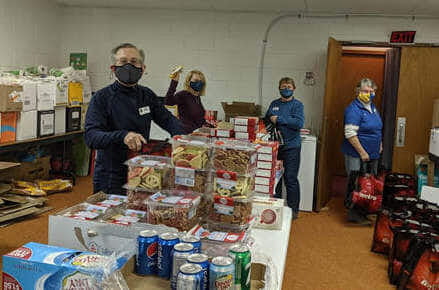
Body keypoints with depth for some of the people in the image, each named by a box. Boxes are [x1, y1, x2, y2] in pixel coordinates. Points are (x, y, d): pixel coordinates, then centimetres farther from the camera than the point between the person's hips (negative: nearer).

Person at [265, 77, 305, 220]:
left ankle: (293, 209, 11)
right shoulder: (274, 104, 13)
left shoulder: (297, 104, -1)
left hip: (291, 147, -5)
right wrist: (269, 120, -4)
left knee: (290, 179, -1)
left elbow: (299, 123, -15)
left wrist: (279, 119, -15)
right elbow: (266, 120, 19)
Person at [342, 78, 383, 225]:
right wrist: (362, 153, -21)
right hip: (356, 155, -9)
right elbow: (350, 134, -23)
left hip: (373, 154, 9)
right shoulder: (353, 109, -16)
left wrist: (380, 145, 18)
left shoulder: (373, 108, 12)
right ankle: (354, 214, 6)